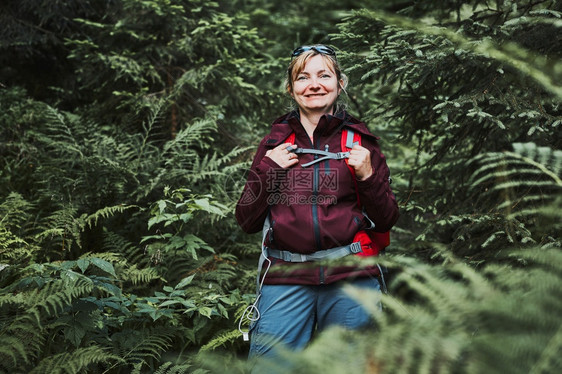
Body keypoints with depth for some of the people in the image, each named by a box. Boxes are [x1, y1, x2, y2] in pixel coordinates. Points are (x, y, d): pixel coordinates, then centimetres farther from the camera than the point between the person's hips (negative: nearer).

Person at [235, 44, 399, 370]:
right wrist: (268, 170, -2)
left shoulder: (360, 140, 8)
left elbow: (386, 222, 8)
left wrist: (368, 176, -7)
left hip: (351, 279, 0)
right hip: (285, 280, 0)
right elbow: (247, 221, 9)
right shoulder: (275, 142, 11)